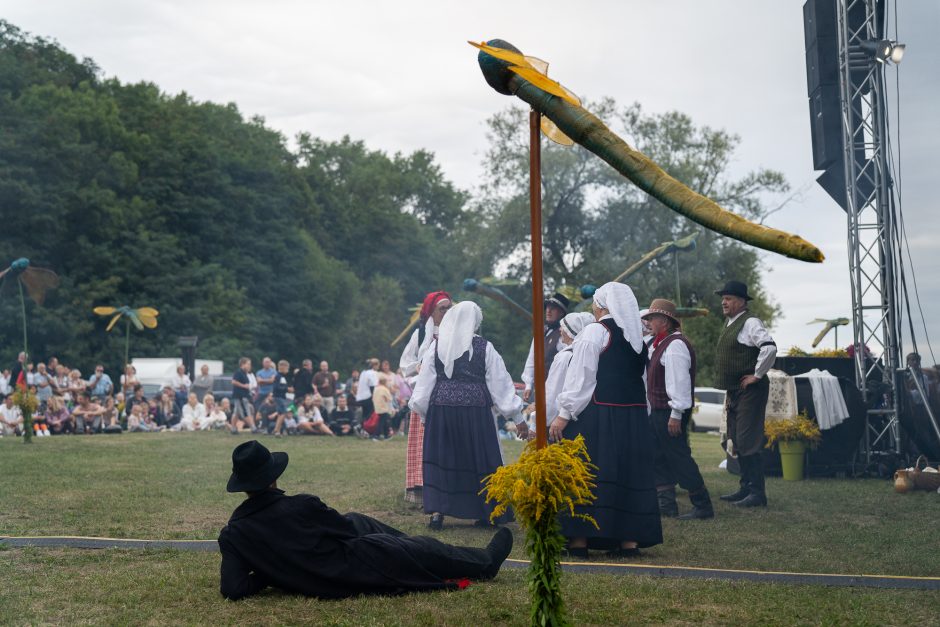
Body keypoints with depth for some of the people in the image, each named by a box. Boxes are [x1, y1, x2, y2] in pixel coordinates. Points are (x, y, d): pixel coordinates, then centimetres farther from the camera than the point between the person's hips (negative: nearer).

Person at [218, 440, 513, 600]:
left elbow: (232, 589, -17)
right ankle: (486, 561, 46)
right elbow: (347, 531, -5)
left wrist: (269, 573, 0)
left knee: (357, 521, 31)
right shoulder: (303, 505, -21)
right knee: (426, 550, 20)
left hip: (321, 586, 5)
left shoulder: (231, 535, -12)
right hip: (360, 566, -5)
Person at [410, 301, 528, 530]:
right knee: (479, 459, 9)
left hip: (441, 408, 2)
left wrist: (423, 412, 19)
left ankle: (437, 511, 0)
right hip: (475, 410, -2)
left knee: (439, 459, 8)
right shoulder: (484, 348, -3)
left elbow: (424, 382, 7)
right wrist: (518, 418, 4)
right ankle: (486, 513, 17)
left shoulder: (437, 346, 3)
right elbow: (501, 382, -1)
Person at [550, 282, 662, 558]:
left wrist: (564, 413, -10)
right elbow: (640, 378, 14)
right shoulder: (636, 336, 12)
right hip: (634, 415, 7)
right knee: (629, 472, 9)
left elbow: (580, 377, -13)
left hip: (596, 415, -7)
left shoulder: (595, 331, -9)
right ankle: (629, 540, 10)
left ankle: (579, 539, 0)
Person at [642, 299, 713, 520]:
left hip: (670, 412, -10)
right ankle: (666, 504, 18)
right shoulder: (661, 344, 17)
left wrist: (676, 414, -25)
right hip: (658, 411, 11)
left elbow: (679, 380, -22)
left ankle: (702, 506, -2)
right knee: (659, 459, 12)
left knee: (679, 458, -7)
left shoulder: (676, 345, -15)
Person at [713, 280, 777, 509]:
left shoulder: (750, 323, -13)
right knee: (737, 442, 15)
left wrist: (757, 375, -21)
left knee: (747, 442, -11)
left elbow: (769, 347, -29)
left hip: (749, 392, -10)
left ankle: (757, 493, -7)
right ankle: (746, 488, 24)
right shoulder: (730, 324, 17)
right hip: (735, 392, 10)